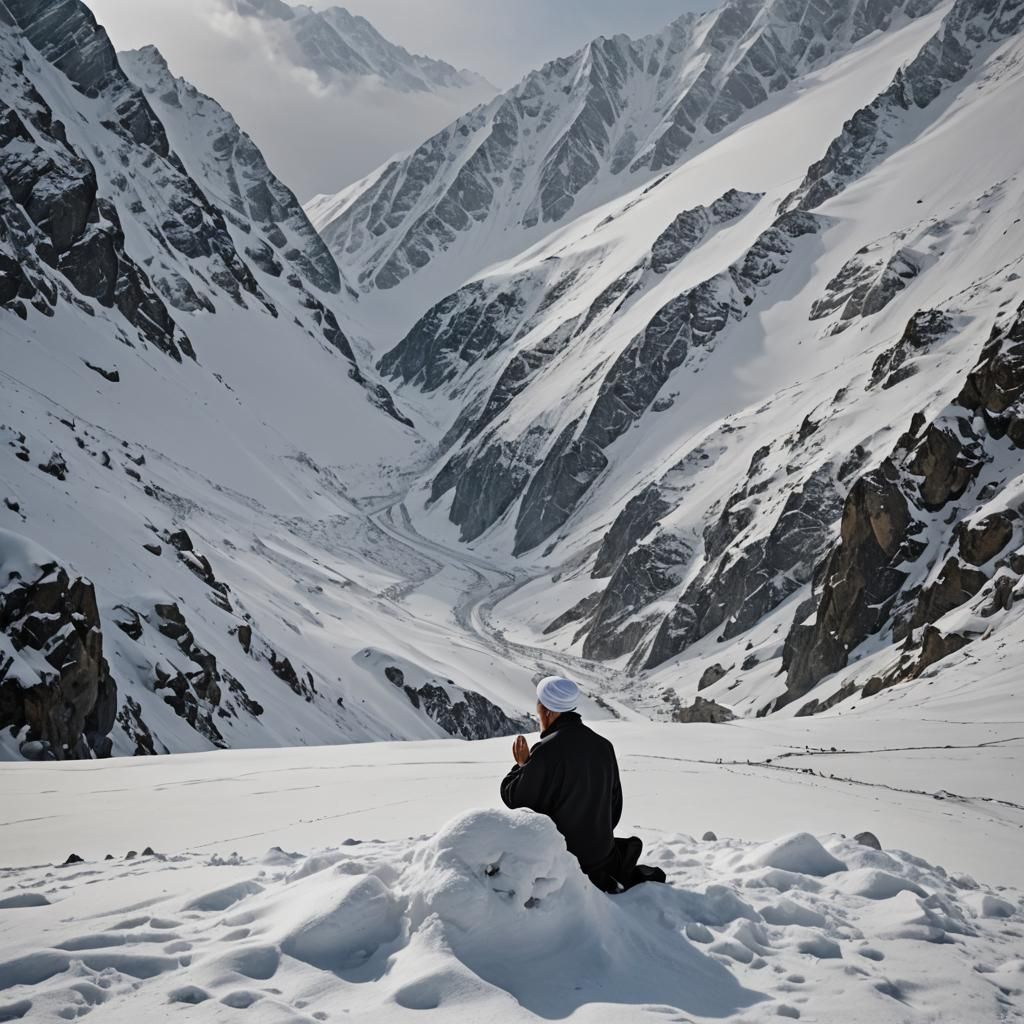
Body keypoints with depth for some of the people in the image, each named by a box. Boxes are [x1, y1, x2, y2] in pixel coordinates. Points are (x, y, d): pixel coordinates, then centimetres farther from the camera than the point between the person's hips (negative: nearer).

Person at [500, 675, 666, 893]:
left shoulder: (547, 751, -22)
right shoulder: (603, 746, 3)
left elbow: (515, 798, -15)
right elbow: (615, 801, 13)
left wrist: (521, 766, 3)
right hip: (601, 849, 9)